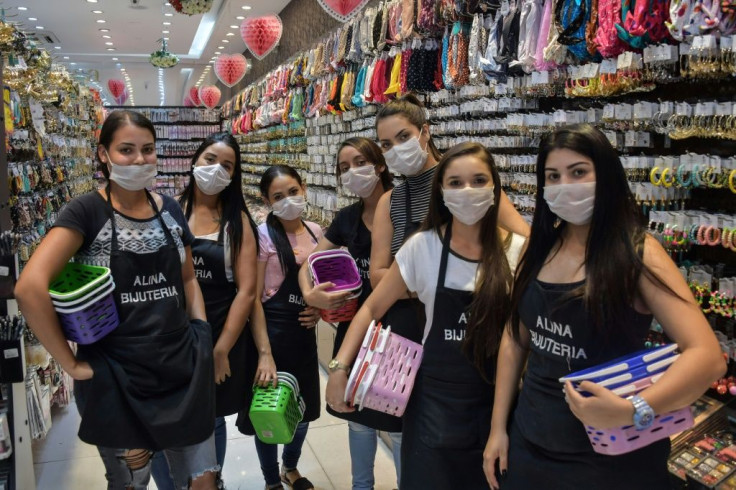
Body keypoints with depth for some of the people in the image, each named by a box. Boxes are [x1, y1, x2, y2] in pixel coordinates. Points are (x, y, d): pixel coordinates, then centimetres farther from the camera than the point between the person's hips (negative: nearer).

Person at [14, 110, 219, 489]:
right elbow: (30, 287, -23)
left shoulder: (170, 210, 4)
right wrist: (70, 363, -18)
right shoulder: (87, 211, -12)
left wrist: (204, 338, 4)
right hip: (115, 379, -4)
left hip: (183, 369, 4)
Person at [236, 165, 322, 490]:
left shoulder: (316, 232, 3)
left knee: (304, 407, 19)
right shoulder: (263, 235, -13)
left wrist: (319, 308, -4)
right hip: (273, 330, -5)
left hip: (305, 331, 6)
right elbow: (253, 297, -15)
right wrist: (264, 351, -18)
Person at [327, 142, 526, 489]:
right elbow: (372, 308, -2)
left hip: (497, 400, 1)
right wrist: (339, 367, -10)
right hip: (435, 398, 0)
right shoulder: (423, 246, -9)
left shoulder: (518, 252, -8)